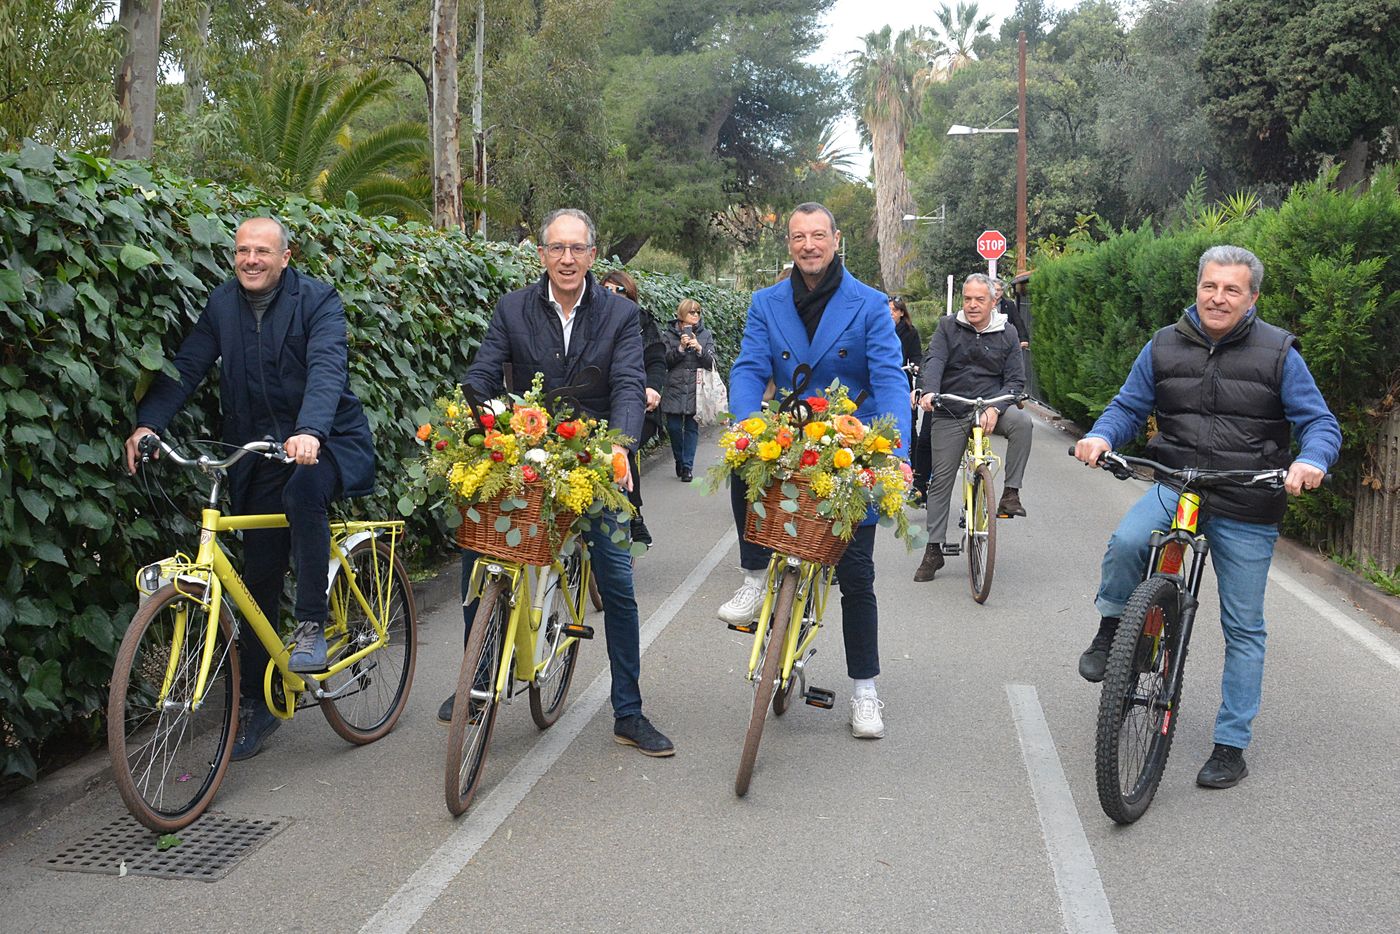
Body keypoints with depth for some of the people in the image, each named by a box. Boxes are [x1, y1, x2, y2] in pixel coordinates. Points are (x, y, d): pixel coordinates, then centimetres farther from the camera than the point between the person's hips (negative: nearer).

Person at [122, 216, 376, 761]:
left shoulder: (317, 300, -9)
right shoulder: (222, 306, 4)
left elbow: (326, 367, -24)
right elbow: (187, 367, -3)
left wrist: (310, 431, -42)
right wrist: (148, 424, -20)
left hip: (324, 444, -4)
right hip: (257, 455, 4)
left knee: (303, 488, -38)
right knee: (260, 578, 4)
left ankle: (312, 627, -23)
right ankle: (254, 704, 17)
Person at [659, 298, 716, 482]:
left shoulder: (705, 335, 7)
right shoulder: (670, 333, 4)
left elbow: (711, 363, 0)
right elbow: (665, 360, -2)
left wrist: (699, 348, -16)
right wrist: (681, 347, -15)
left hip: (696, 389, 0)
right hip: (675, 388, 0)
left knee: (692, 428, 0)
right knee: (674, 427, -1)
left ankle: (687, 466, 6)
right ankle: (679, 460, 23)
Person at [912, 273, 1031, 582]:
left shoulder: (1007, 334, 3)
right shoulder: (948, 328, 1)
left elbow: (1016, 380, -1)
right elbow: (933, 361, -14)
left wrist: (995, 408, -19)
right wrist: (928, 392, -35)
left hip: (991, 408, 0)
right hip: (950, 413, 0)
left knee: (1022, 422, -32)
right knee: (941, 480, 1)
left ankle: (1011, 493, -20)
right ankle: (933, 550, 11)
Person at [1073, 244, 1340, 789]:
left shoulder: (1278, 353, -4)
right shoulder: (1164, 347, 3)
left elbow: (1321, 422, -3)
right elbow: (1128, 407, 10)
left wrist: (1311, 461, -25)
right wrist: (1101, 437, -12)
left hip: (1247, 509, -1)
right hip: (1176, 487, 1)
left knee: (1244, 628, 5)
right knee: (1126, 543, -31)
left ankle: (1232, 746, 16)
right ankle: (1111, 633, -3)